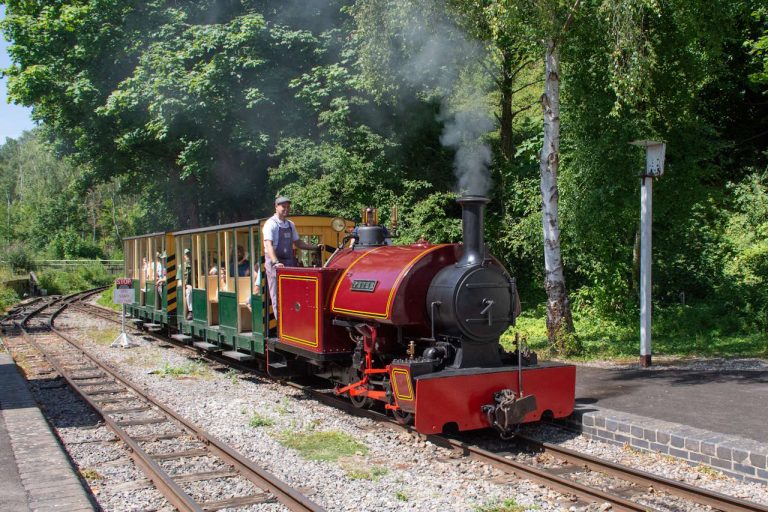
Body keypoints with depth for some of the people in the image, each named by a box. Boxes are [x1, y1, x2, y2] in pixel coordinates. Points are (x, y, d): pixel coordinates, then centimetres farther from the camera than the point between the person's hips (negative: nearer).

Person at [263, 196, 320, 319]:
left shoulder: (290, 225, 14)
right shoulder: (271, 224, -9)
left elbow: (298, 243, 24)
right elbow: (269, 245, -20)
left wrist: (315, 247, 13)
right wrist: (275, 262, -34)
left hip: (289, 263, 7)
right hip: (275, 265, -7)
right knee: (278, 296, -3)